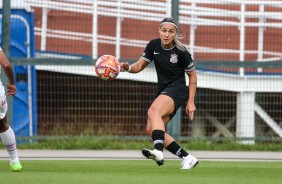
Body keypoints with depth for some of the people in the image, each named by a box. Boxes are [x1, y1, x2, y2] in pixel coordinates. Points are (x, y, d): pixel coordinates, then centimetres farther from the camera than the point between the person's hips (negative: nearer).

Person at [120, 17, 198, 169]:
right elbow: (139, 66, 5)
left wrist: (191, 102, -3)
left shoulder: (181, 52, -12)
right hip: (162, 91, 7)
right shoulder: (153, 45, 0)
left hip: (177, 90, -7)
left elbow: (192, 75, -1)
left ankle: (158, 152, -54)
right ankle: (187, 158, 3)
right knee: (151, 129, -4)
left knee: (153, 111, -33)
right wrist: (128, 68, -19)